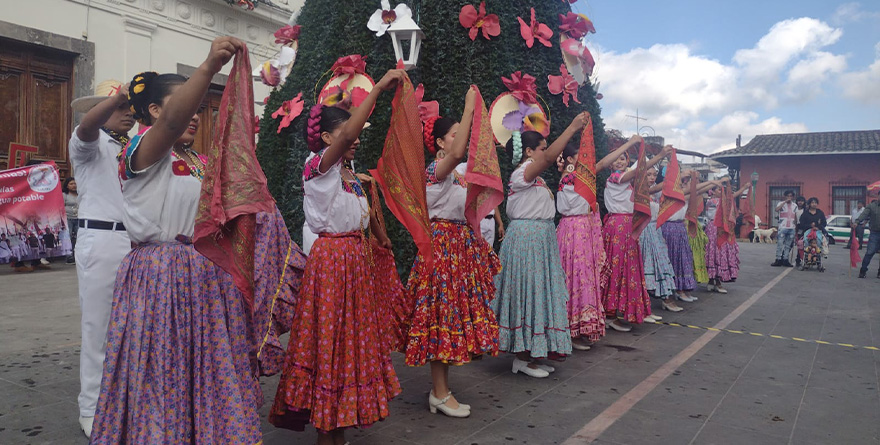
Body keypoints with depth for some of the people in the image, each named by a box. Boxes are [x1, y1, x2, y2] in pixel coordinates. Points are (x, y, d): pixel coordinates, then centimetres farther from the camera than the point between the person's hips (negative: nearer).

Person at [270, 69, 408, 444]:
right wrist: (378, 87, -24)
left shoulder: (352, 177, 15)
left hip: (356, 258, 9)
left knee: (353, 338, 12)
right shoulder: (317, 167, -10)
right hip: (331, 257, -8)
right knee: (329, 342, -3)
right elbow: (346, 136, -27)